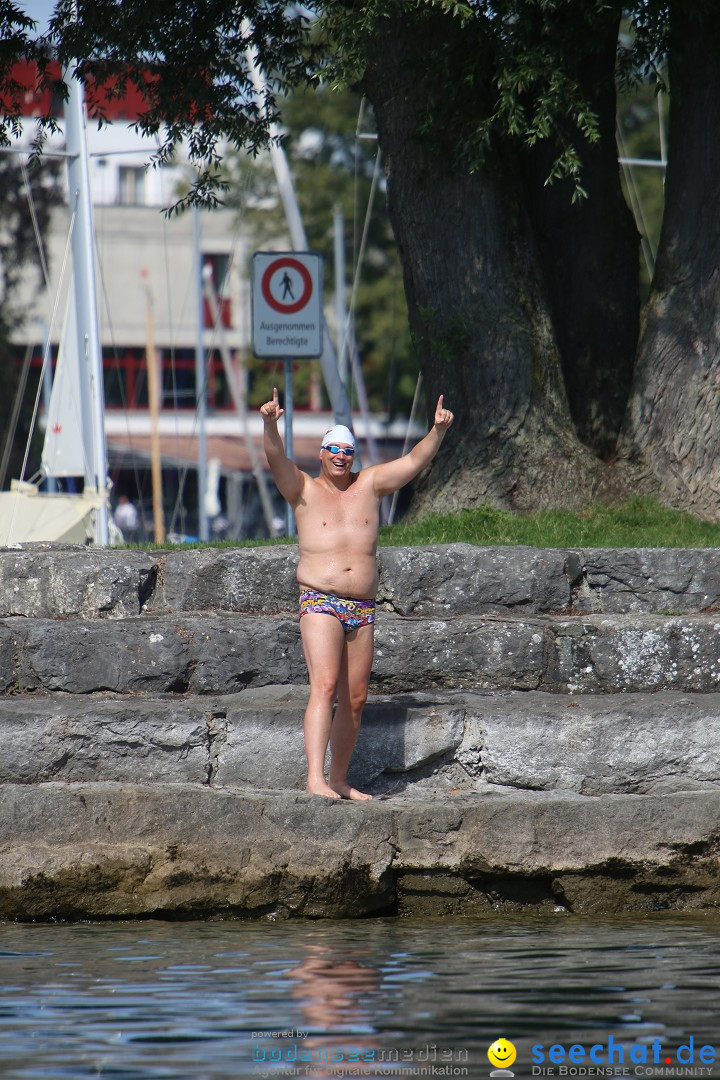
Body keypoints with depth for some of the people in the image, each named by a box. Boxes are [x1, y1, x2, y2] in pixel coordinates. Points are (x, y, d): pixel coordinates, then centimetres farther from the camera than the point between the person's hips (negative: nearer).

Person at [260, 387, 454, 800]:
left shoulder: (369, 485, 13)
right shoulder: (304, 490, 4)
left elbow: (414, 461, 8)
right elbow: (277, 460, -13)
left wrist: (438, 432, -8)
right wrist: (270, 426, -32)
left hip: (363, 610, 5)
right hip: (320, 603, -5)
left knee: (355, 699, 7)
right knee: (325, 686, -21)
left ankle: (340, 779, 18)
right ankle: (316, 778, -30)